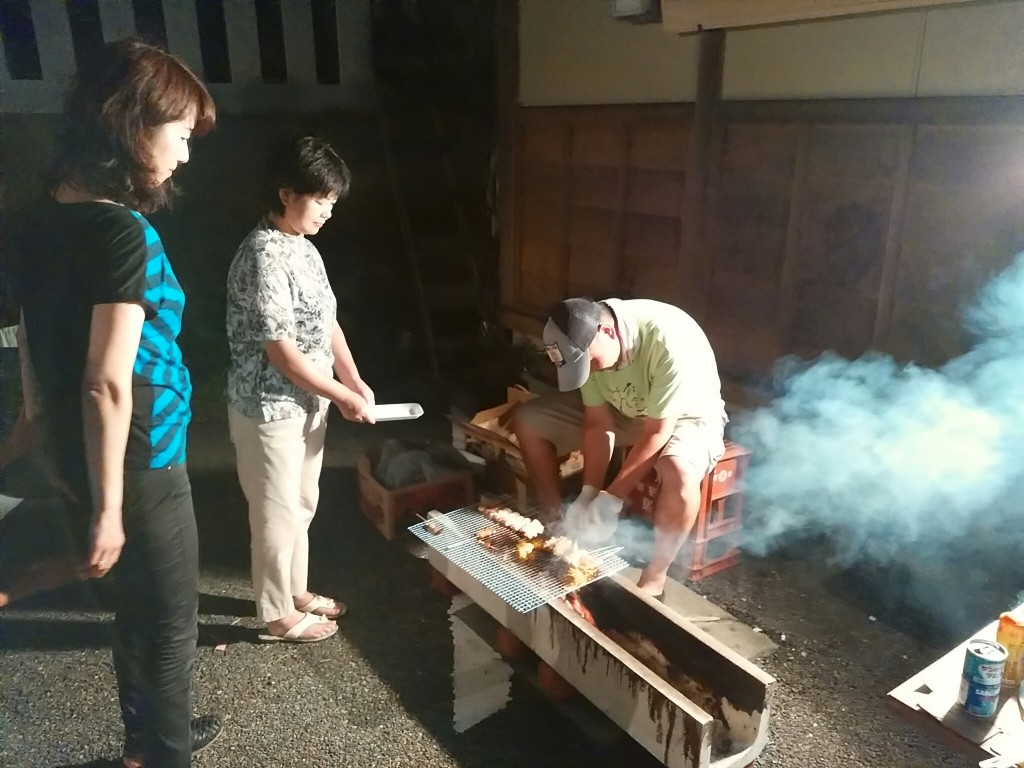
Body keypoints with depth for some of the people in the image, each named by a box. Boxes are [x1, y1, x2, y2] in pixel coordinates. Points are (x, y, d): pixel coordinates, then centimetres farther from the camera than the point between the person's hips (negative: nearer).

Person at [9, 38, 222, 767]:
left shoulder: (45, 217, 4)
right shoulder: (124, 232, -23)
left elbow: (52, 345, 12)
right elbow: (107, 383, -24)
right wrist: (109, 507, -17)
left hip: (77, 452, 9)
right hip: (140, 461, -9)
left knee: (140, 609, 25)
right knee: (170, 621, 11)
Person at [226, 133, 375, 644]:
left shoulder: (303, 248, 7)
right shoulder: (264, 256, -23)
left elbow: (326, 323, 12)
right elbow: (281, 350, -24)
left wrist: (354, 379, 0)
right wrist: (341, 396, -16)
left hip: (307, 402, 9)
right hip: (269, 408, -9)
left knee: (301, 505, 21)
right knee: (277, 512, 7)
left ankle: (296, 591, 40)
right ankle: (278, 614, 26)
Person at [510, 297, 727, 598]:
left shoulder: (668, 342, -37)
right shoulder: (585, 341, -19)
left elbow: (657, 432, -31)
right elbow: (598, 423, -13)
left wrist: (610, 500, -30)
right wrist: (588, 494, -20)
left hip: (686, 416, -5)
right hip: (624, 408, 6)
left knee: (679, 472, -41)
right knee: (527, 421, -6)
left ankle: (654, 579, -17)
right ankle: (554, 520, 9)